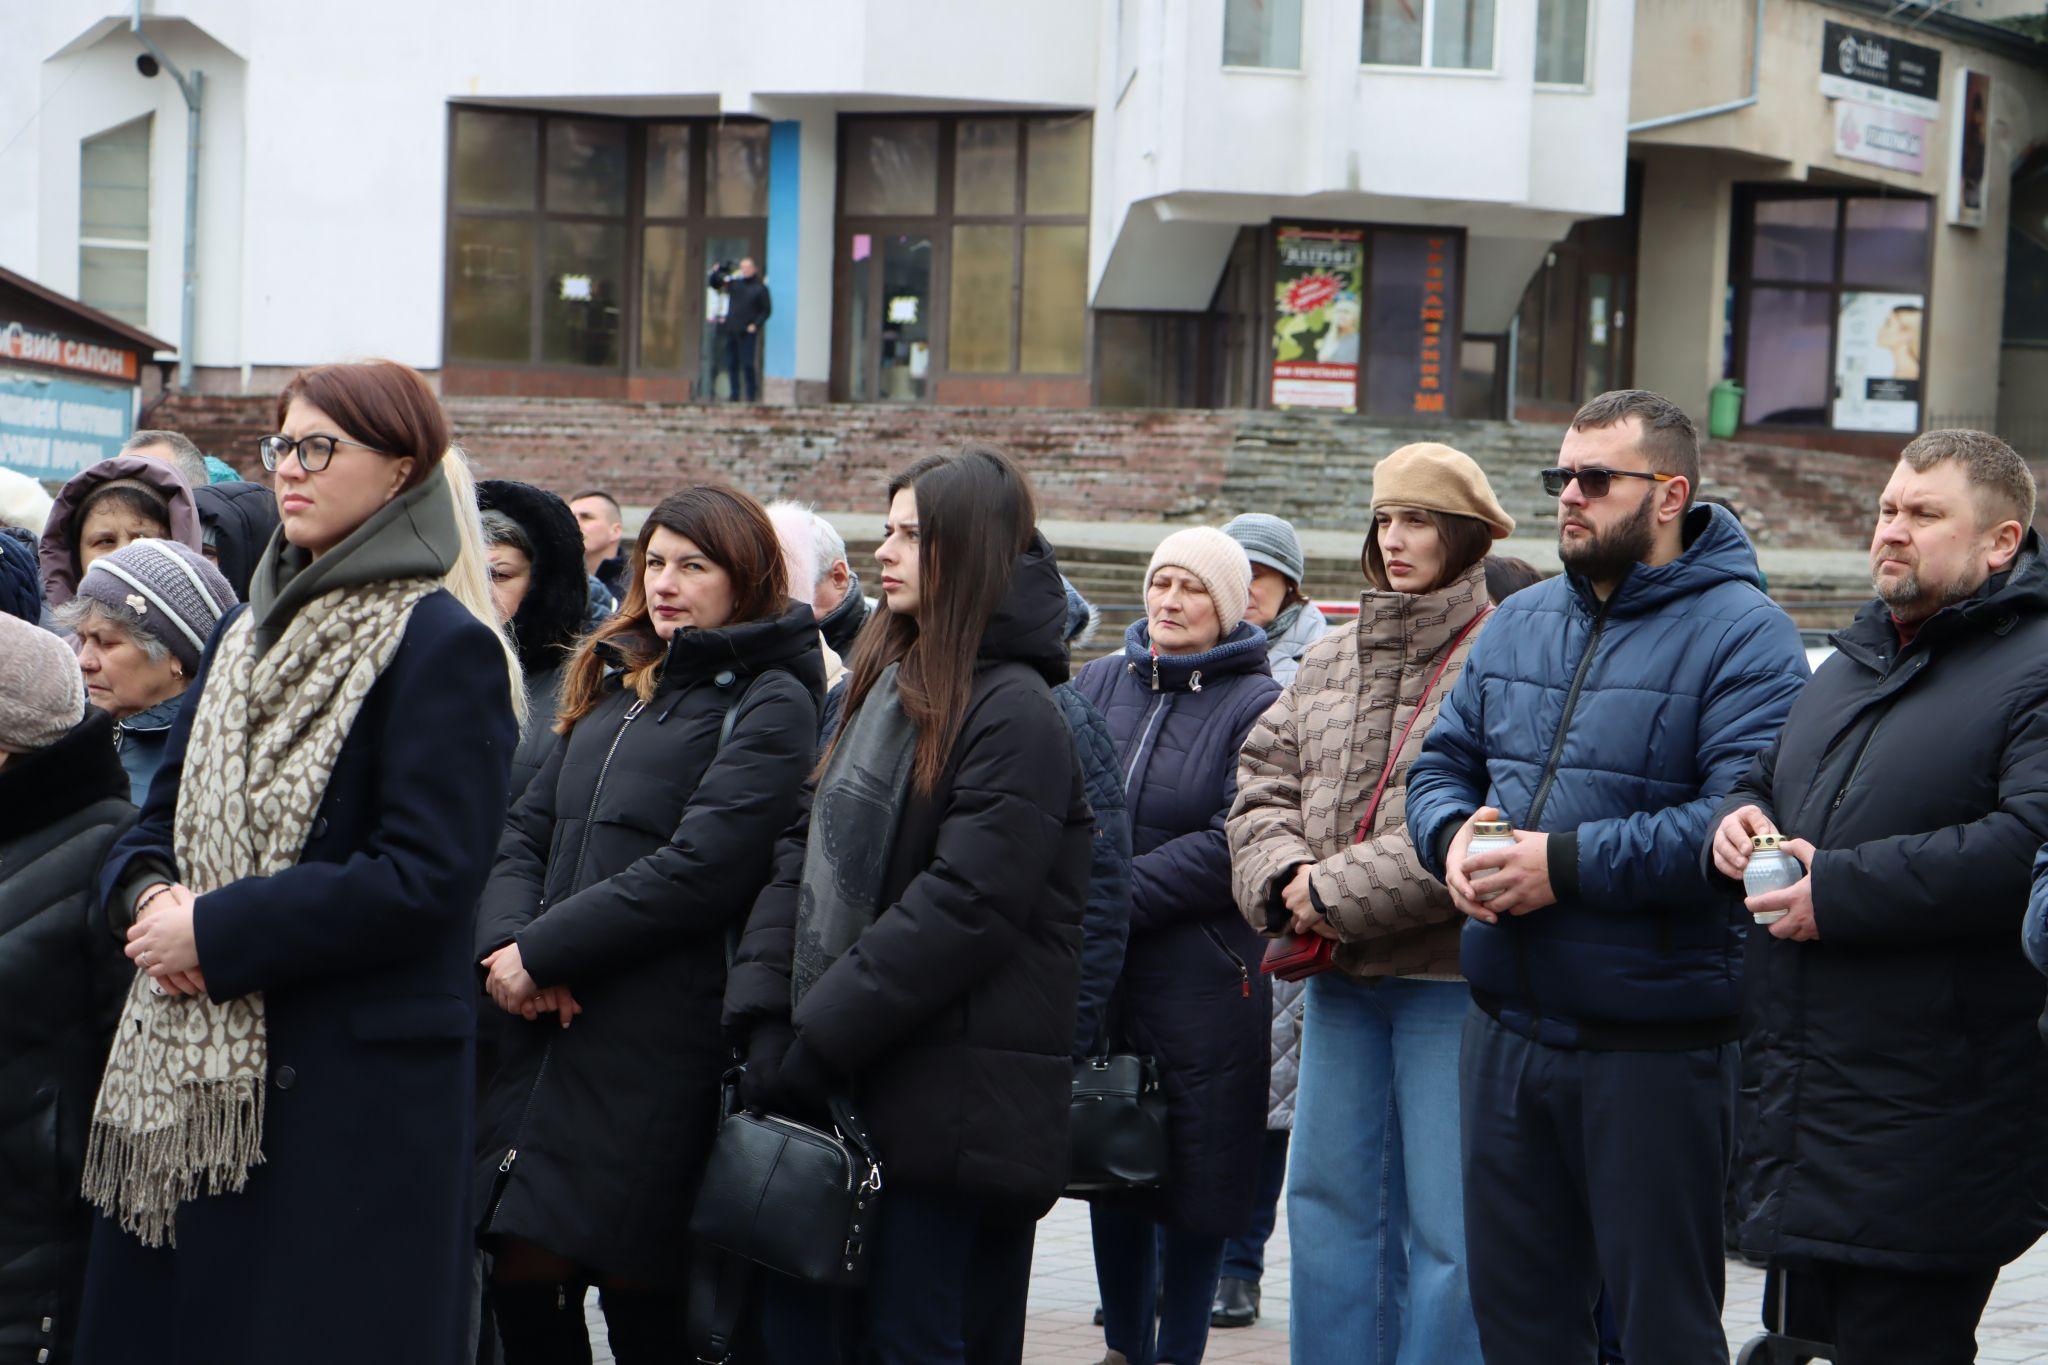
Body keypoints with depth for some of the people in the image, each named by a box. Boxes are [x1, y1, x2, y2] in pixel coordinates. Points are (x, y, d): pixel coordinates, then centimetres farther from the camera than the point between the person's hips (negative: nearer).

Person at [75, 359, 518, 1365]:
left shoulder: (442, 647, -9)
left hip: (354, 1092, -7)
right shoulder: (247, 636, 16)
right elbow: (163, 817, 18)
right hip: (193, 1079, 7)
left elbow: (424, 878, -17)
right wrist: (149, 894, -6)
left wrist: (216, 930, -17)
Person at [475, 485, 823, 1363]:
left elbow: (699, 870, -16)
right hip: (553, 1030, 7)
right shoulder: (613, 685, 19)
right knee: (524, 1289, 5)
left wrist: (541, 951, -13)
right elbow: (528, 829, 13)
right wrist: (505, 941, -7)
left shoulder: (770, 704, -5)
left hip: (661, 1052, -7)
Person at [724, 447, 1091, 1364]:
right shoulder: (877, 690, 18)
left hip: (948, 1105, -7)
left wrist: (815, 1040, -16)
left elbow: (964, 906, -17)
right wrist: (762, 1015, -2)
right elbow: (805, 852, 12)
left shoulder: (1013, 711, -9)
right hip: (839, 1087, 8)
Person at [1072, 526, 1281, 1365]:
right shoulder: (1100, 684, 11)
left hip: (1202, 975, -4)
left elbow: (1230, 847, -13)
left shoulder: (1257, 705, -5)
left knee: (1194, 1172, 2)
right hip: (1096, 974, 5)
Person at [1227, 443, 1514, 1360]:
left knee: (1446, 1226, -3)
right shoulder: (1331, 660, 15)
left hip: (1452, 980, -7)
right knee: (1328, 1200, 13)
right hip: (1340, 976, 7)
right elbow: (1264, 778, 14)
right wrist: (1283, 877, -7)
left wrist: (1340, 893, -17)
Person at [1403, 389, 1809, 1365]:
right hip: (1505, 1033, 7)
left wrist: (1566, 865, -23)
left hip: (1655, 1046, -7)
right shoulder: (1519, 624, 13)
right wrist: (1454, 835, -6)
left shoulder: (1740, 634, -11)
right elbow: (1441, 762, 18)